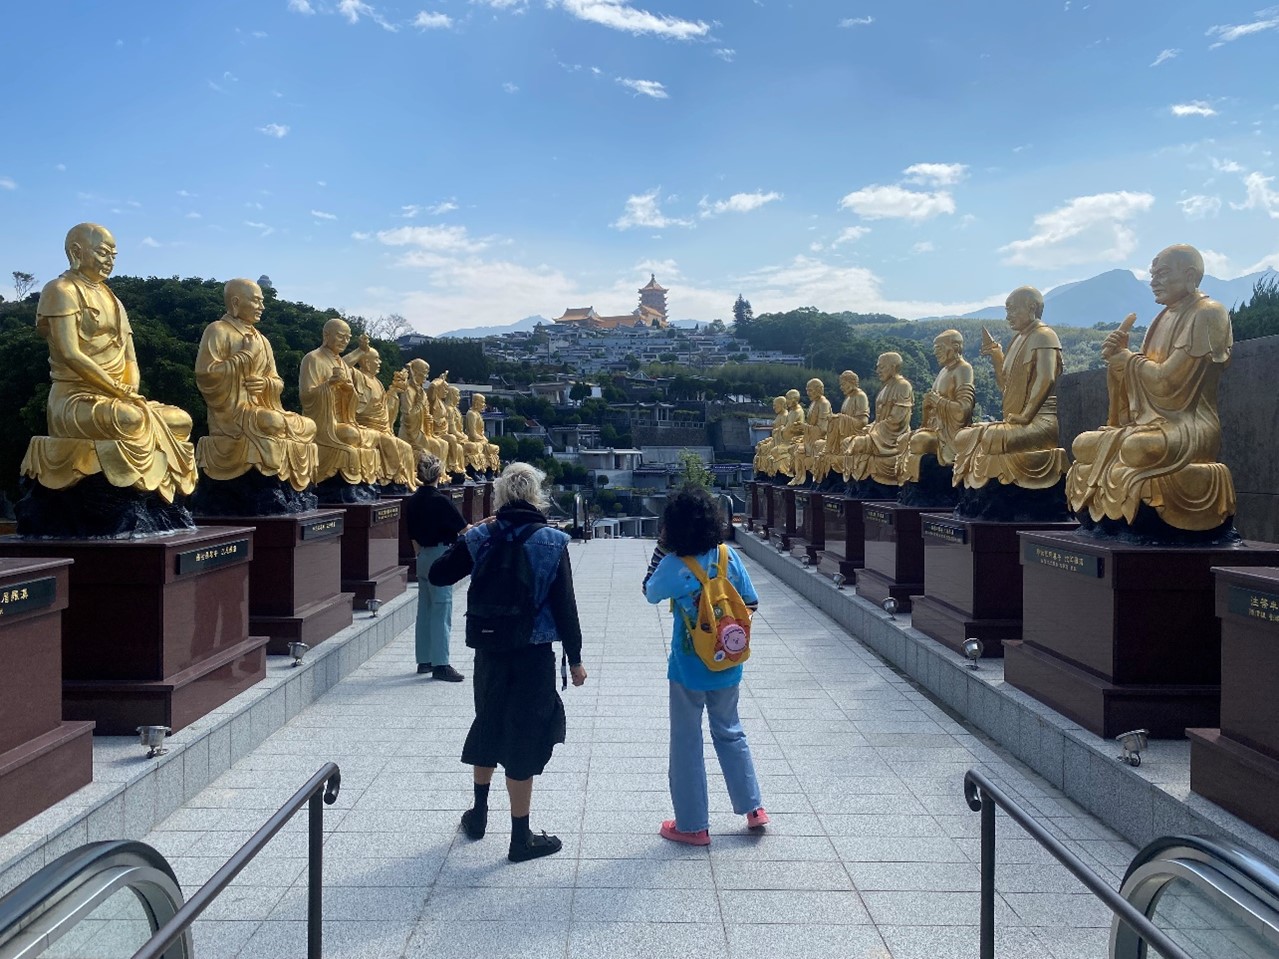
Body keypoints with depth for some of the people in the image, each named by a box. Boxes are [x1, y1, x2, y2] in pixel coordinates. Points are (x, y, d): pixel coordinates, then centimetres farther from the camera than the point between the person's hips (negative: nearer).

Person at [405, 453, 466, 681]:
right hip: (441, 557, -8)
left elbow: (413, 537, 13)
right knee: (441, 611, -4)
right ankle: (440, 664, -3)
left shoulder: (412, 502, 6)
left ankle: (424, 660, 21)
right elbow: (463, 529, -10)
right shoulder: (440, 501, -16)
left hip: (423, 558, 8)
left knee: (425, 609, 14)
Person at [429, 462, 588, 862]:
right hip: (534, 654, -3)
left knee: (488, 725, 23)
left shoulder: (479, 537, -4)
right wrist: (575, 659, -2)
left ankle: (479, 814, 40)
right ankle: (521, 838, 16)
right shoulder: (552, 542, -10)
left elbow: (438, 576, 5)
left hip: (490, 651, 3)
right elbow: (565, 605, -10)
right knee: (524, 739, 5)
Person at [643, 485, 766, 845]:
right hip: (726, 666, 4)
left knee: (687, 744, 10)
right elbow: (751, 603, -1)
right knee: (730, 733, 23)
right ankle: (753, 808, 29)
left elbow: (650, 593, 2)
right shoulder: (728, 556, -7)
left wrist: (661, 550, -1)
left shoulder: (673, 565, -18)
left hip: (688, 669, -4)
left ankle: (692, 825, 20)